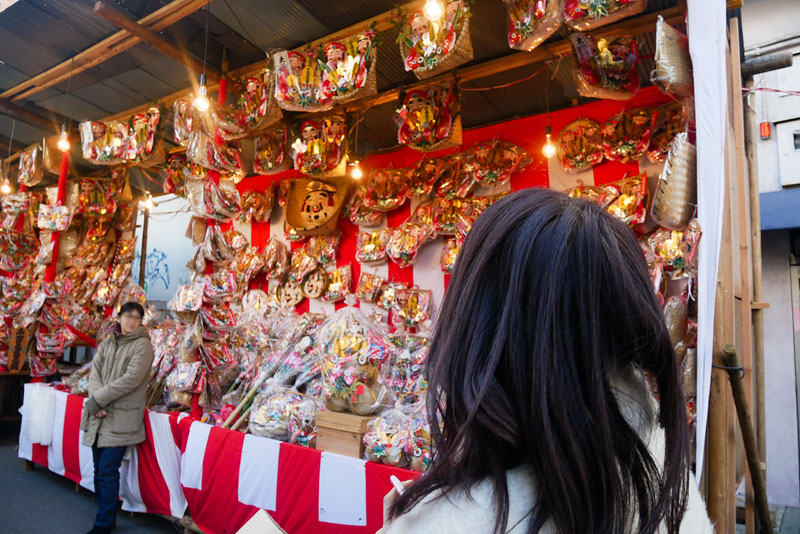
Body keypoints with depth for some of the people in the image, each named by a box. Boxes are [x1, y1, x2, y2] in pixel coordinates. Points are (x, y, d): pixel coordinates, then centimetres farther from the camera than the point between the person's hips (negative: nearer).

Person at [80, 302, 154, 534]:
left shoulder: (142, 345, -5)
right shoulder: (106, 344, 14)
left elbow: (131, 379, -14)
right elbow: (94, 373, 6)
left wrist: (98, 399, -13)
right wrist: (95, 401, -10)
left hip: (121, 419, -6)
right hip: (99, 416, 6)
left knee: (108, 471, -6)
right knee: (100, 470, 12)